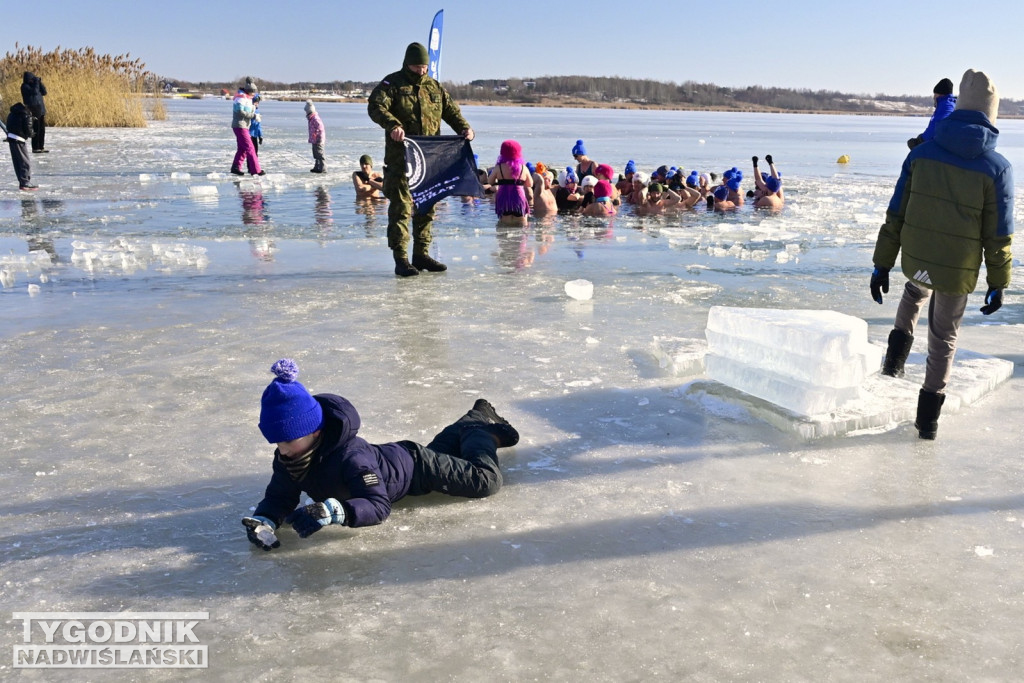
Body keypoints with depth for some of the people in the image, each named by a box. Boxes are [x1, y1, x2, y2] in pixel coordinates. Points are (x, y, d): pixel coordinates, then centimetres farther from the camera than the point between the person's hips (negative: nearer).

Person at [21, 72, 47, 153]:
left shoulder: (34, 84, 14)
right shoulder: (25, 86, -7)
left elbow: (44, 92, 9)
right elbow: (34, 92, -20)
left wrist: (40, 83, 0)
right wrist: (36, 83, -13)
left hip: (41, 110, 7)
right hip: (33, 110, -7)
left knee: (42, 129, 7)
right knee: (35, 130, -7)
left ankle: (41, 147, 14)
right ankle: (35, 148, -3)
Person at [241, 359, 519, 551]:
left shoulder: (350, 456, -46)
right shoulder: (287, 459, -24)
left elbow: (379, 505, -51)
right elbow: (279, 497, -16)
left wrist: (332, 510, -68)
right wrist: (264, 519, -40)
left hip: (411, 464, -7)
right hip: (387, 455, 7)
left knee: (486, 480, -4)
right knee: (438, 449, 35)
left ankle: (485, 433, 24)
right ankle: (476, 419, 57)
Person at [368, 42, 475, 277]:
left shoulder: (434, 87, 16)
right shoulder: (392, 83, -1)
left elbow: (451, 110, 16)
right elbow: (376, 106, -15)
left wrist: (464, 127, -5)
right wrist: (392, 125, -34)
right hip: (400, 156, -6)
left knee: (427, 206, 10)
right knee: (401, 206, -8)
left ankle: (421, 254, 21)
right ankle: (401, 259, -5)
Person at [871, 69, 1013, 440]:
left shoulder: (922, 153, -4)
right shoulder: (997, 168, -9)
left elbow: (895, 215, -2)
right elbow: (998, 235, -7)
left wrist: (882, 265, 4)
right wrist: (998, 284, 4)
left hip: (915, 260, 2)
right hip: (958, 272, -2)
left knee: (916, 289, 38)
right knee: (943, 339, 14)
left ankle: (897, 355, 27)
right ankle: (928, 418, 20)